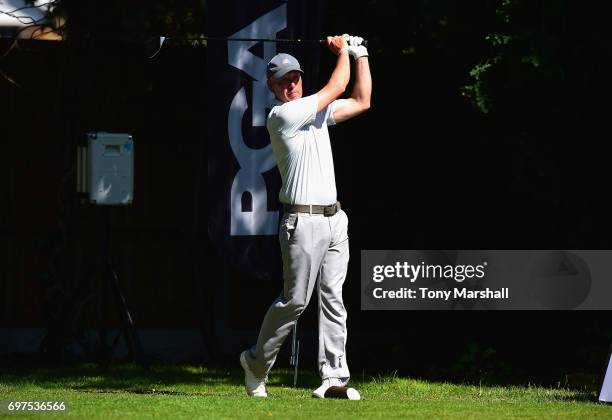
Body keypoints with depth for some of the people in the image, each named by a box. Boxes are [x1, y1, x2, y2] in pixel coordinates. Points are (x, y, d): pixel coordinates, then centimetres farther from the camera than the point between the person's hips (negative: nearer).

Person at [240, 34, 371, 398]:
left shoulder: (317, 111, 16)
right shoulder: (281, 115, -9)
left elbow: (361, 101, 19)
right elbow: (337, 88, -7)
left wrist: (361, 55, 17)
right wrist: (343, 49, 7)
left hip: (334, 218, 7)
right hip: (303, 221, -7)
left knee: (332, 297, 1)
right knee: (296, 299, -6)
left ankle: (334, 375, -2)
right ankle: (257, 363, 9)